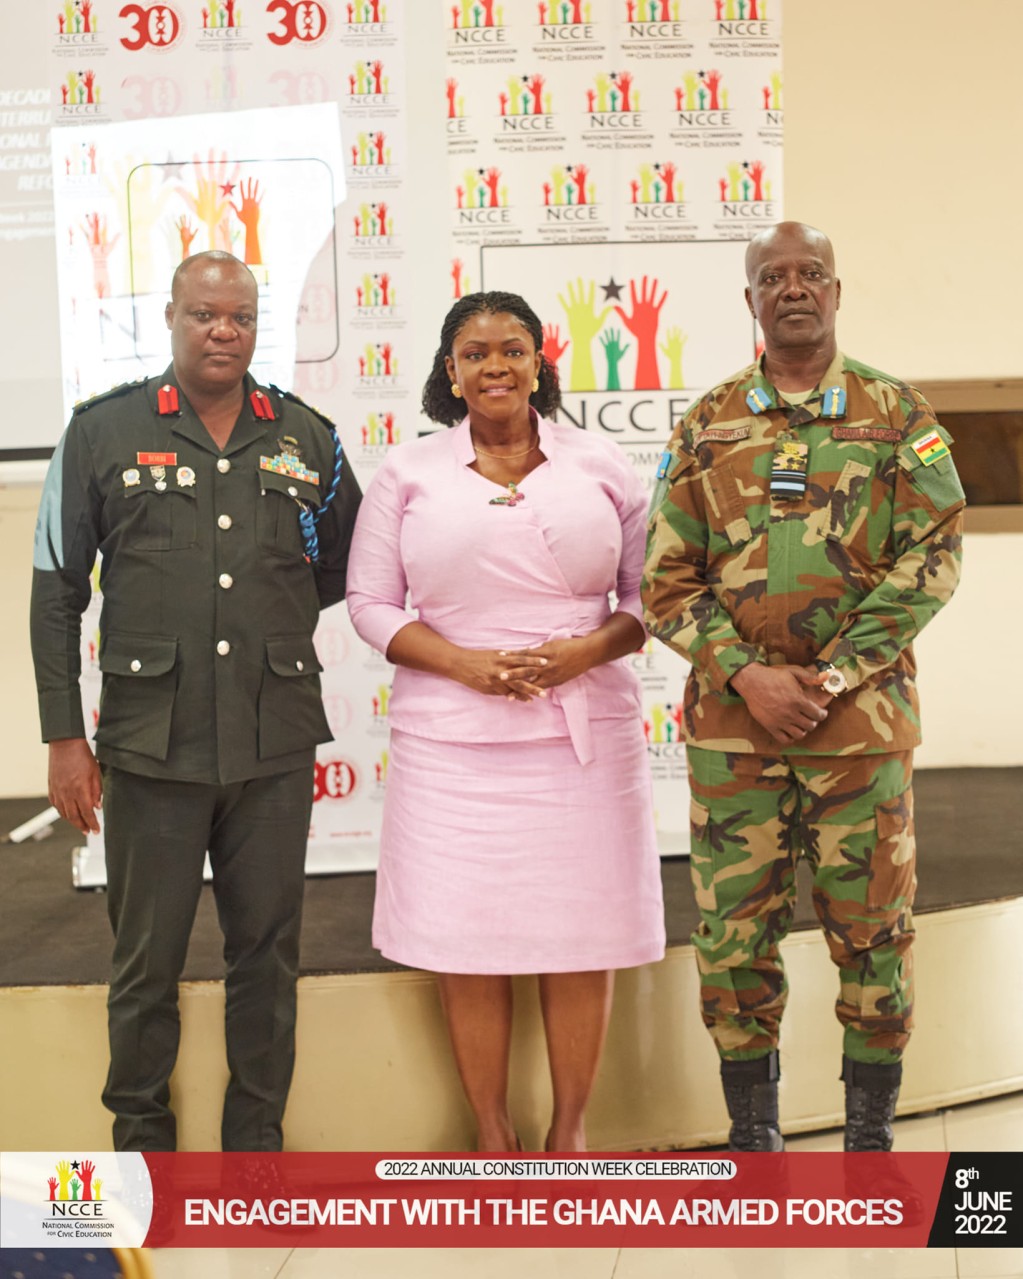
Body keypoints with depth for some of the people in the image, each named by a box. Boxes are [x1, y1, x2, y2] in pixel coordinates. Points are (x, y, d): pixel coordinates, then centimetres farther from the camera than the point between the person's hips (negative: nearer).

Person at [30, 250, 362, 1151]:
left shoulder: (306, 437, 7)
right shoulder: (102, 431, 1)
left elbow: (344, 565, 21)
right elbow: (56, 590, 2)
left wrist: (277, 617, 8)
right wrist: (64, 736, -1)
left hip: (275, 746, 2)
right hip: (151, 744, -2)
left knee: (267, 951, 11)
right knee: (147, 959, 8)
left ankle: (258, 1139, 27)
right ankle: (141, 1137, 27)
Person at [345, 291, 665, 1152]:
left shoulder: (600, 467, 8)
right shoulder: (408, 474, 7)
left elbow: (652, 591, 8)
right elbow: (371, 602, 4)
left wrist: (588, 650, -11)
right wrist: (463, 663, -10)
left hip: (584, 732, 1)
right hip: (454, 738, 0)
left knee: (581, 934, 4)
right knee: (466, 940, 2)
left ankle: (570, 1128, 22)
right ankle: (492, 1132, 20)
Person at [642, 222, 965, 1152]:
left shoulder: (898, 414, 5)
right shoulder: (705, 428, 8)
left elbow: (933, 557, -2)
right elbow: (667, 581, 5)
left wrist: (834, 676, -11)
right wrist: (748, 677, -10)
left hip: (862, 718, -1)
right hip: (732, 719, 1)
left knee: (872, 929, 5)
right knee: (735, 932, 5)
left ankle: (871, 1134, 22)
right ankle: (753, 1136, 21)